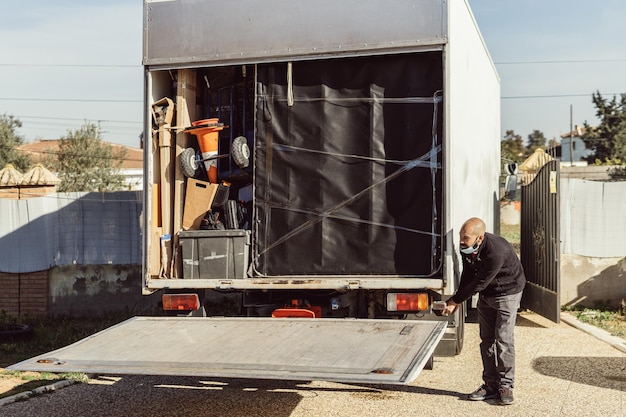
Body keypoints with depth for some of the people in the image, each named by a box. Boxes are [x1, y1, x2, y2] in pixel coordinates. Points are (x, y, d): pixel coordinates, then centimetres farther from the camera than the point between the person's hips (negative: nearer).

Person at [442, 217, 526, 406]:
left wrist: (455, 300, -22)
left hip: (507, 293, -7)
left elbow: (479, 283, -30)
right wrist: (457, 300, -4)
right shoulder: (467, 249, -12)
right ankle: (490, 385, 12)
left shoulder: (496, 252, -36)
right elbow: (468, 275, 4)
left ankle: (505, 386, -1)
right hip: (485, 294, 7)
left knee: (503, 339, -11)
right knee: (486, 339, 6)